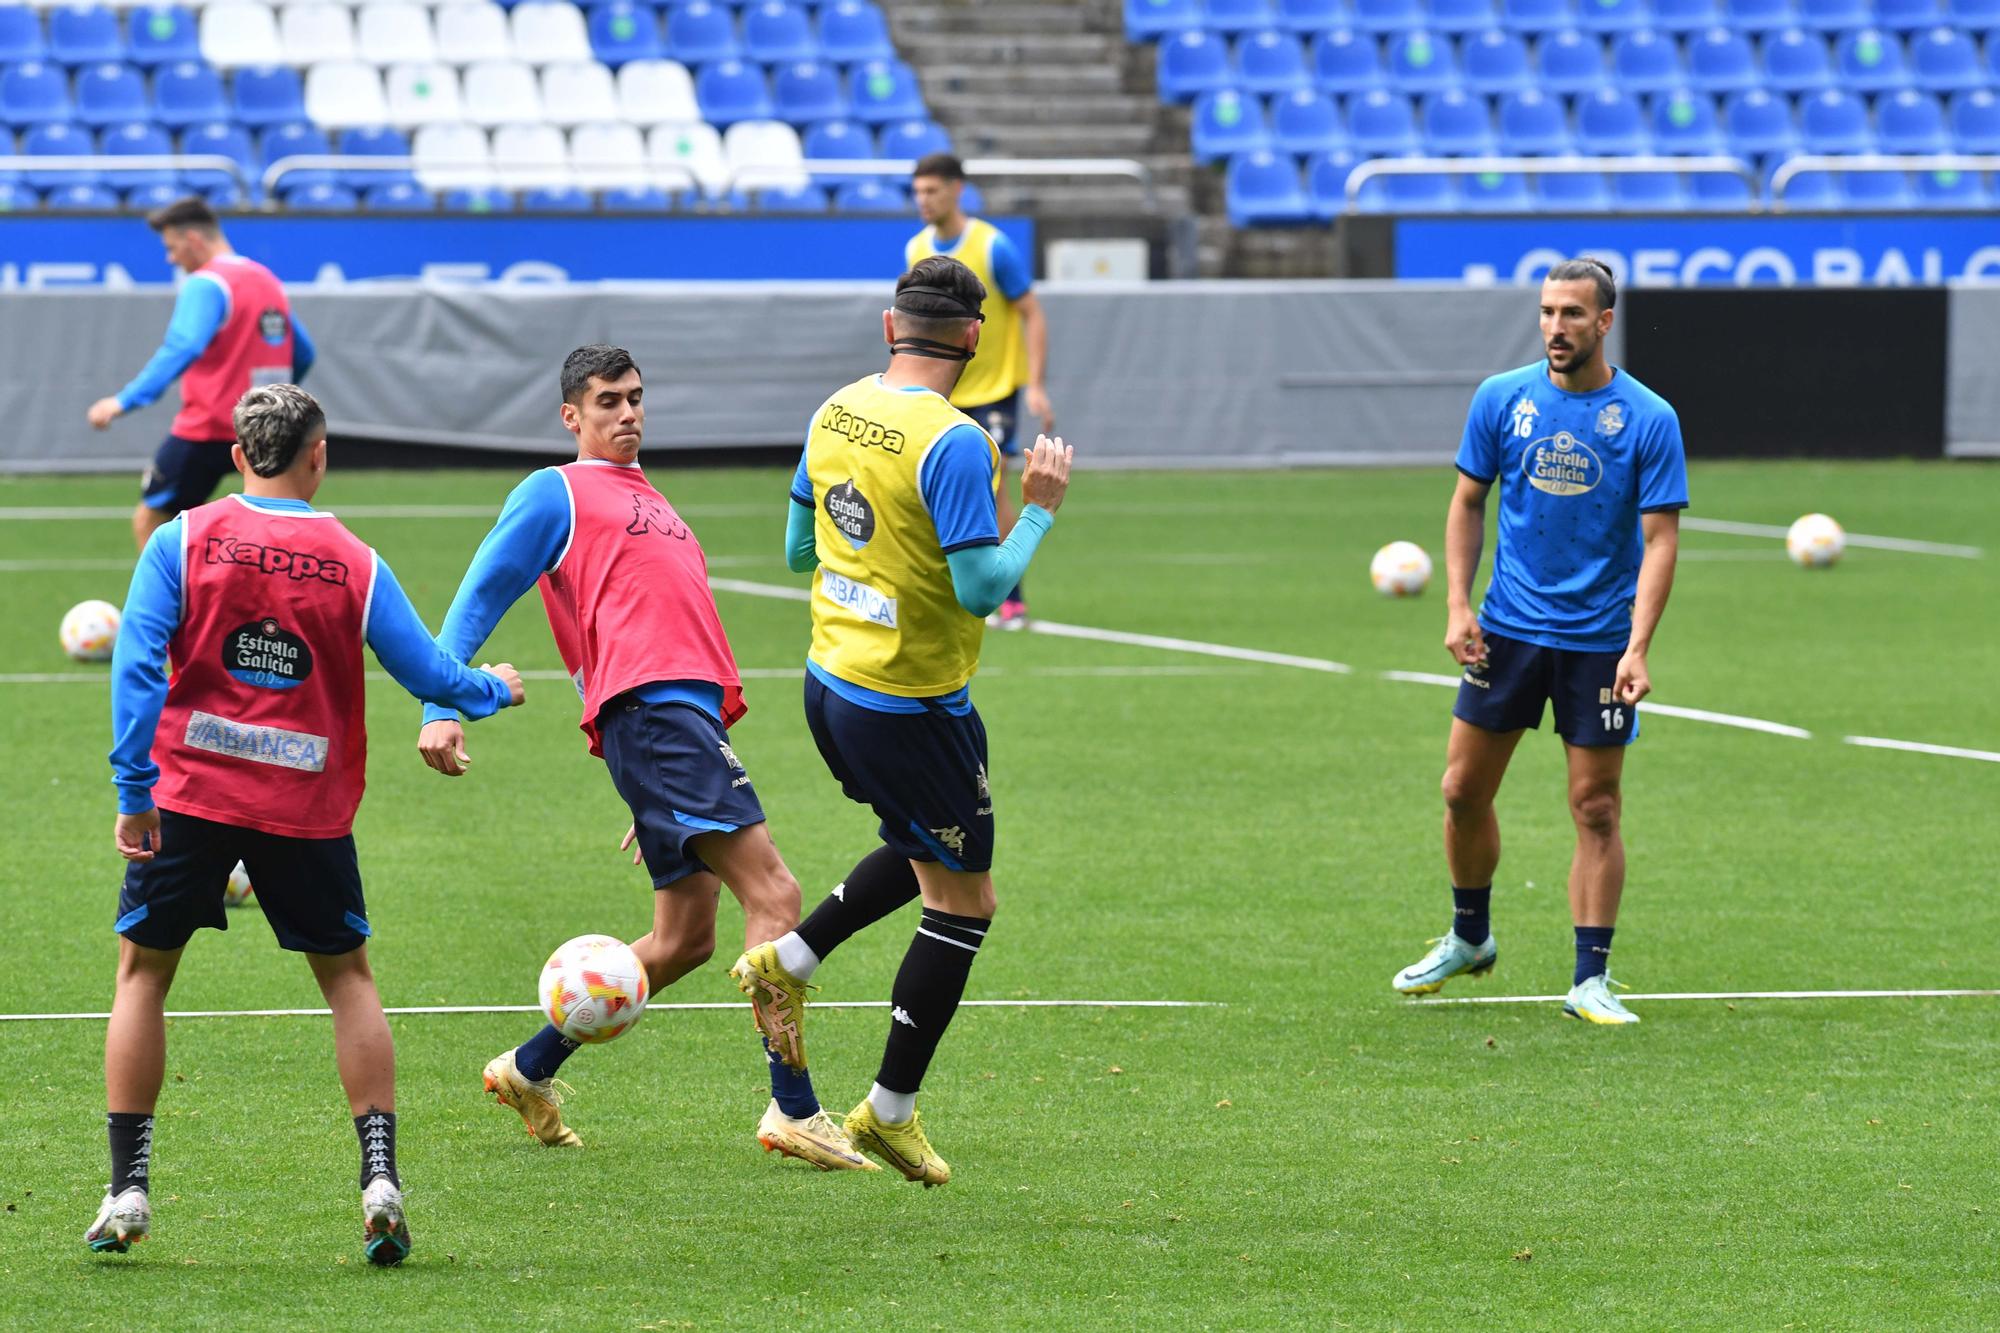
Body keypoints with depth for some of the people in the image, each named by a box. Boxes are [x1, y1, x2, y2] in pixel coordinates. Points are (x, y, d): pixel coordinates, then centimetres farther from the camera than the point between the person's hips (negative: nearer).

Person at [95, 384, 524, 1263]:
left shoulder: (183, 541, -4)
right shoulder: (355, 565, -1)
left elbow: (137, 662, -11)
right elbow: (429, 675, 4)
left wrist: (133, 787, -10)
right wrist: (494, 690, 26)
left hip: (192, 793, -1)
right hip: (307, 806, 1)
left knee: (143, 969, 12)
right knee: (347, 976, 14)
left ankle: (128, 1191, 7)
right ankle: (379, 1181, 2)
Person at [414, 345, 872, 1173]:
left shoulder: (650, 505, 31)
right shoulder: (556, 494, 7)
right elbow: (478, 599, 2)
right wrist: (442, 708, -11)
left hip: (692, 715, 9)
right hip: (650, 709, -9)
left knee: (683, 938, 9)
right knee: (772, 891, -18)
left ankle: (529, 1070, 20)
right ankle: (794, 1111, -23)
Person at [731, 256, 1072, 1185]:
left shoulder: (835, 414, 2)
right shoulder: (952, 443, -22)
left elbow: (798, 550, 13)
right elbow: (983, 587, -24)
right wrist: (1039, 511, -12)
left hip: (830, 682, 8)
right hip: (911, 707, -8)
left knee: (923, 849, 29)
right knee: (963, 900, 6)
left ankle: (791, 959, 19)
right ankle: (890, 1111, 11)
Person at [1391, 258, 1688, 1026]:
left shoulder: (1649, 420, -8)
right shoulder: (1502, 400, 0)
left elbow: (1660, 539, -9)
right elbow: (1468, 503, 10)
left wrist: (1637, 648, -19)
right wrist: (1457, 606, -1)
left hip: (1599, 642, -3)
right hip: (1507, 630, 3)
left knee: (1596, 807, -1)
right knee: (1464, 791, 6)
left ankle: (1590, 980, 4)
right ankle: (1469, 939, 28)